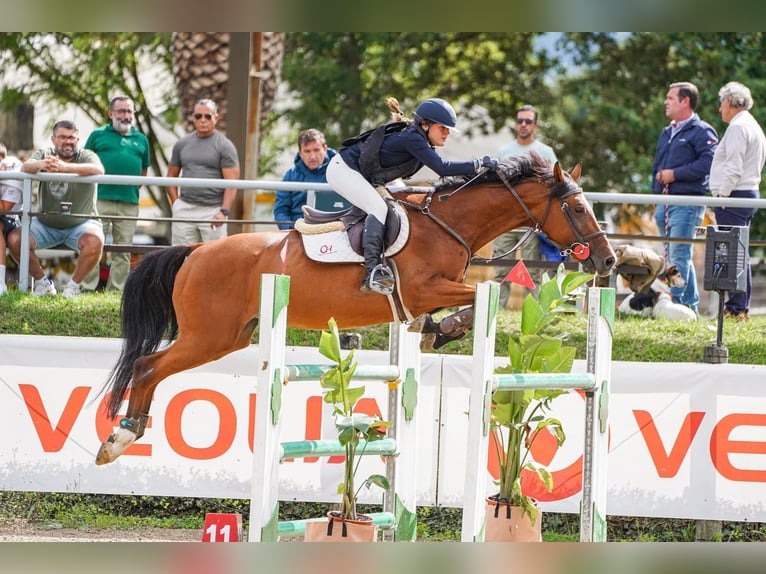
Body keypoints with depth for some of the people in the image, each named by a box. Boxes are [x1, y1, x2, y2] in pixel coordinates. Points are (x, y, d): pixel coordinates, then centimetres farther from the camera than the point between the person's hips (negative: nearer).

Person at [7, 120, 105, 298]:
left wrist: (65, 167, -48)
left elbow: (98, 170, -31)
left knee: (94, 242, -33)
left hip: (80, 224, -3)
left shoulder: (86, 156, -6)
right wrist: (40, 165, -46)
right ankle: (42, 283, 0)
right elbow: (25, 167, -20)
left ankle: (73, 286, -11)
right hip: (46, 223, 3)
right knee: (14, 238, -19)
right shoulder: (44, 155, 2)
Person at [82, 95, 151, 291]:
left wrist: (133, 188, 10)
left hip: (129, 203, 3)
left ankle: (116, 290, 8)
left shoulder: (141, 140, 16)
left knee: (123, 252, 4)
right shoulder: (98, 135, 9)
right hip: (100, 199, -3)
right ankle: (88, 288, -4)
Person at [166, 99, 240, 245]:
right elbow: (172, 176, 18)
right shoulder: (182, 144, 12)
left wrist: (224, 211, -17)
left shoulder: (225, 146, 0)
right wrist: (176, 203, 4)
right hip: (184, 209, 4)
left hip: (213, 211, -4)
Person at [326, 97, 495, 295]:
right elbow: (442, 168, -33)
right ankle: (373, 271, -33)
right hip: (343, 169, -11)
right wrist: (479, 164, -32)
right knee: (378, 207, -24)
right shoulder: (412, 138, -25)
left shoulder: (420, 140, 6)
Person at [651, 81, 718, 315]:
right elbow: (658, 164, 31)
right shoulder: (667, 133, 22)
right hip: (665, 203, 9)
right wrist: (657, 178, 11)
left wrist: (675, 174, -18)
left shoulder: (701, 131, -5)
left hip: (687, 202, -9)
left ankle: (675, 302, -16)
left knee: (679, 256, -13)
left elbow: (708, 163, -18)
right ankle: (691, 303, 17)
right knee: (677, 257, 12)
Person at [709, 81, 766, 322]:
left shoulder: (738, 127, -12)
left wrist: (723, 195, -16)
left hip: (734, 195, -11)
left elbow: (734, 166, -20)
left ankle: (737, 306, -14)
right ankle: (742, 307, 15)